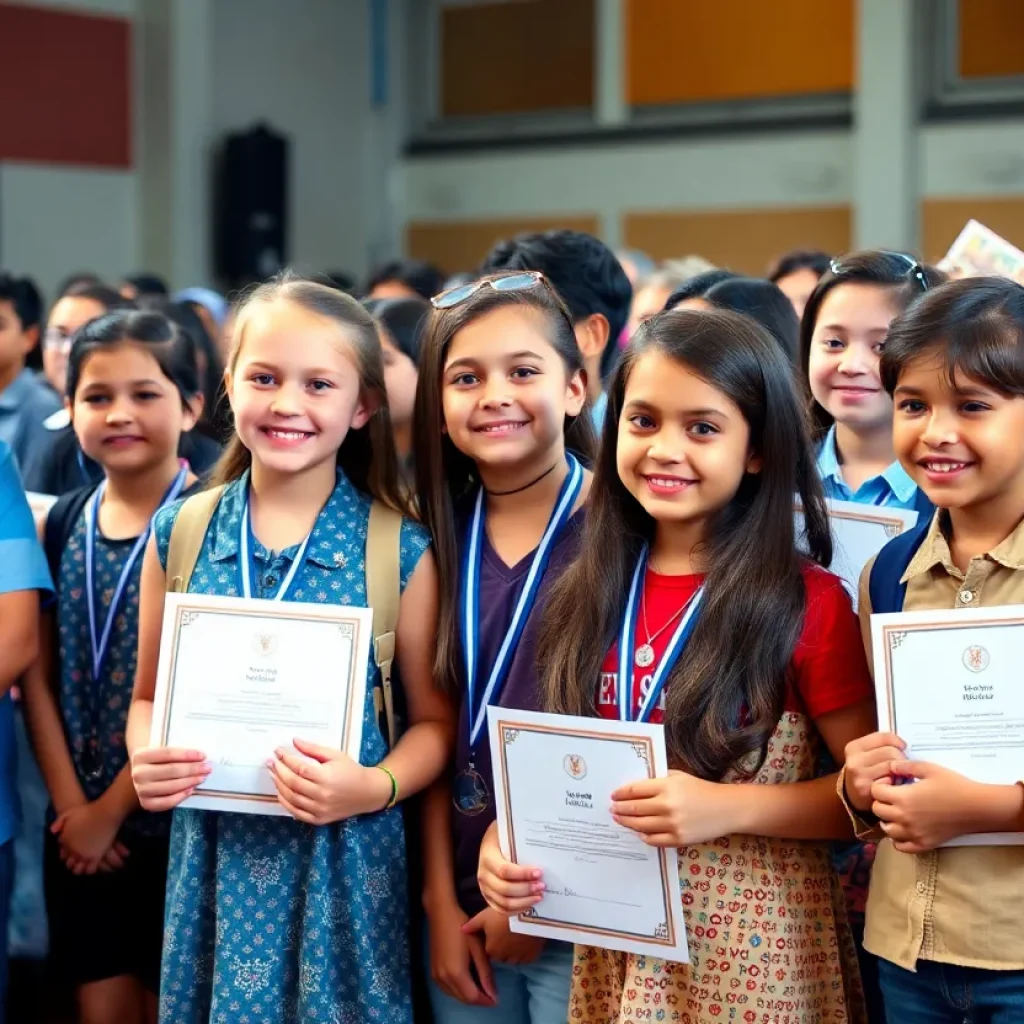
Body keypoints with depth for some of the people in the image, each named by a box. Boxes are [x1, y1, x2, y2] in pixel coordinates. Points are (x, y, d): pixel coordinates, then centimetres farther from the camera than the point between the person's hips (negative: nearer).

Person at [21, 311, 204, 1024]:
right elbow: (40, 676, 5)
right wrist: (70, 804, -4)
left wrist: (113, 808, -10)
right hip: (77, 828, 5)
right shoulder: (64, 523, 5)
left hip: (174, 823, -4)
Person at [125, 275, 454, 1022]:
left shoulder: (399, 549, -5)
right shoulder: (180, 533, 3)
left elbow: (433, 720, 0)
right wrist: (146, 760, -8)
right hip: (212, 863, 2)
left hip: (344, 865, -2)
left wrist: (376, 787, -18)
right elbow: (150, 696, 12)